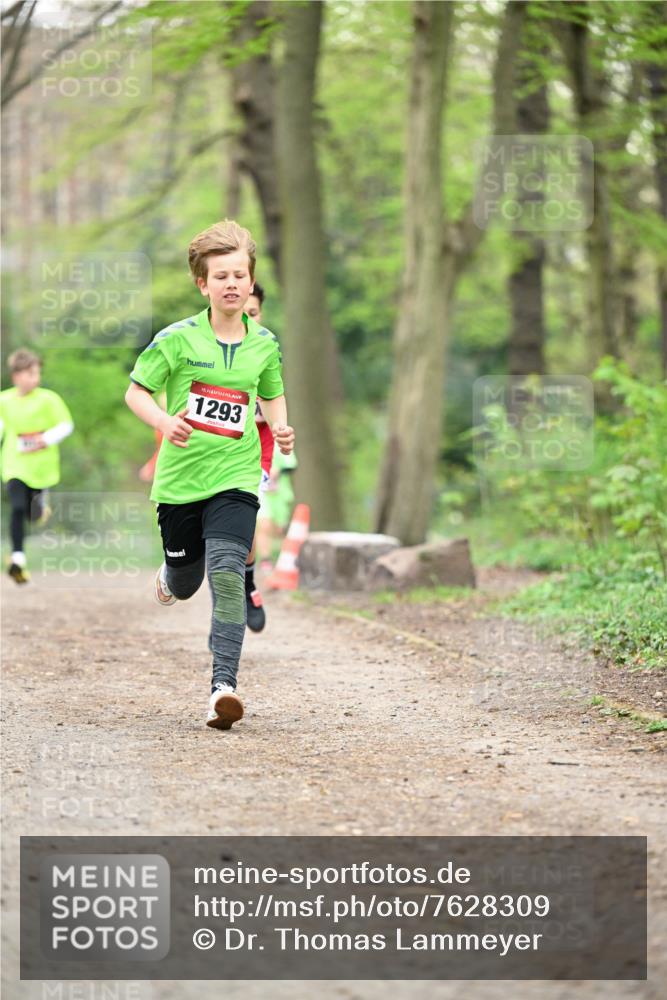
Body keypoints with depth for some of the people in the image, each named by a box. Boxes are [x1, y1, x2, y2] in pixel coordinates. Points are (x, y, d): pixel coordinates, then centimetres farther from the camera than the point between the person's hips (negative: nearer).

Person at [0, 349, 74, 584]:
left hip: (41, 466, 0)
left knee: (34, 515, 11)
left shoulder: (48, 399, -9)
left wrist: (47, 439, -19)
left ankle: (41, 501, 48)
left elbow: (66, 425, -6)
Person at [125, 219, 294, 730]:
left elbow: (273, 396, 20)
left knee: (227, 573, -19)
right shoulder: (177, 339, -6)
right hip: (180, 477, 0)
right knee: (185, 586, 13)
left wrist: (282, 429, 0)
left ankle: (224, 684, -20)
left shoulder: (265, 343, 3)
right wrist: (164, 422, -19)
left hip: (235, 478, 0)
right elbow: (136, 391, 0)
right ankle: (169, 574, 53)